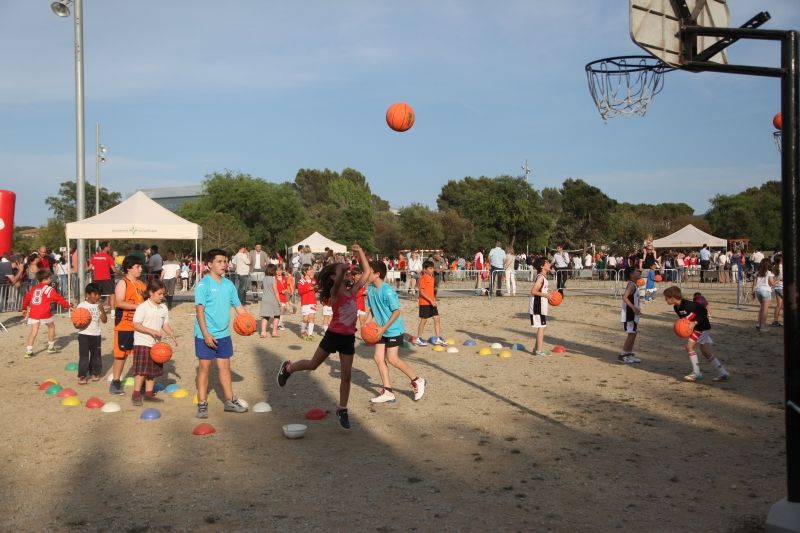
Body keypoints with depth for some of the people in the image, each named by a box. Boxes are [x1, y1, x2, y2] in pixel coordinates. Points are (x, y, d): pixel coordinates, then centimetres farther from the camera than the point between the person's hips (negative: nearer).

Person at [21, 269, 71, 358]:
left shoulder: (33, 288, 15)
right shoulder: (49, 289, -3)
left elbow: (27, 298, 20)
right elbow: (58, 298, -1)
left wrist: (24, 308, 34)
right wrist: (67, 305, 11)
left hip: (33, 313, 5)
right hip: (44, 313, -5)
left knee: (34, 331, 4)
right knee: (51, 326, 18)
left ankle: (28, 351, -3)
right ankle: (51, 347, 25)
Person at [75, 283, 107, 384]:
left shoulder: (99, 306, 5)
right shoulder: (82, 305, -4)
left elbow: (104, 320, -1)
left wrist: (102, 310, -14)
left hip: (96, 335, 4)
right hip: (84, 335, -4)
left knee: (96, 355, 11)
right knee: (84, 356, -4)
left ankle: (94, 373, 23)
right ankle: (82, 376, 0)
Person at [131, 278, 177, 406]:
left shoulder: (163, 308, 6)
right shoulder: (143, 307, -13)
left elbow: (165, 324, 12)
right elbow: (136, 325, -16)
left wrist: (172, 335, -3)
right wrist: (151, 331, -25)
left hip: (156, 344, 7)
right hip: (142, 343, -7)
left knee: (154, 370, 11)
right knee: (141, 370, -8)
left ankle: (149, 394, 21)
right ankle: (136, 394, 1)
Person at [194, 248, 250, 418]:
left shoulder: (229, 284, 6)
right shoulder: (203, 285, -12)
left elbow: (238, 306, 10)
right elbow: (199, 310, -15)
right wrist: (206, 334, -20)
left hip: (223, 334, 6)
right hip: (205, 335, -6)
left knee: (224, 366, 13)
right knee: (204, 367, 3)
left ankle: (229, 401, 22)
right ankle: (202, 404, 13)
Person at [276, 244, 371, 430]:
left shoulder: (352, 291, 3)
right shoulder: (334, 292, -13)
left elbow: (367, 272, 4)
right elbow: (338, 282, -36)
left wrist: (360, 252, -4)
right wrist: (342, 269, -54)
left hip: (348, 337, 5)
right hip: (333, 335, -5)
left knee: (346, 375, 6)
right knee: (312, 365, 11)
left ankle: (342, 410, 19)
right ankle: (288, 368, 39)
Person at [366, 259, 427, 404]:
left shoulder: (387, 291, -23)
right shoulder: (370, 289, 1)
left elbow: (397, 311, -21)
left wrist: (383, 328, -21)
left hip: (394, 330, -8)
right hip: (381, 330, 8)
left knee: (392, 359, -7)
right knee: (378, 358, 3)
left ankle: (417, 381, 13)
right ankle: (387, 392, 10)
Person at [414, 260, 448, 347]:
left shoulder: (431, 278, 11)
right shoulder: (423, 278, -14)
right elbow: (421, 291, -20)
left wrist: (434, 300, 16)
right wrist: (430, 300, -23)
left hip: (432, 302, 8)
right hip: (424, 303, -8)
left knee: (437, 319, 3)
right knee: (424, 320, 1)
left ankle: (438, 338, 6)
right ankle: (418, 339, 14)